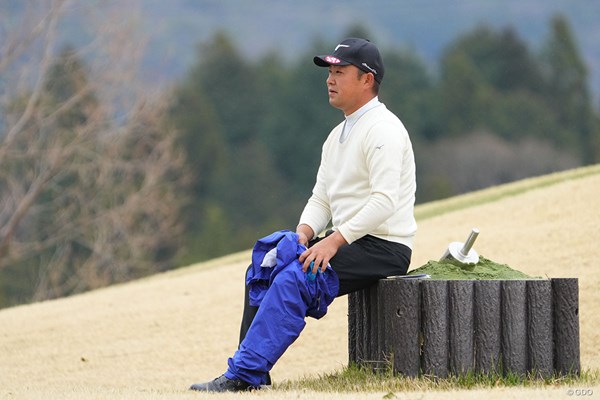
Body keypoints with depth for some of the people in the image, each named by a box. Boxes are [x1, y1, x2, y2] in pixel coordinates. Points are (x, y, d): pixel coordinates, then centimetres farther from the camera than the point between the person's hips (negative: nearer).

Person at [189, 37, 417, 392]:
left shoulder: (382, 129, -13)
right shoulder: (338, 135, 19)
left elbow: (384, 201, -24)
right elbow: (321, 198, 19)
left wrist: (335, 241, -27)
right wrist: (305, 232, -3)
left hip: (383, 246, -10)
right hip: (346, 241, 10)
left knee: (292, 279, -27)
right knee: (262, 269, 4)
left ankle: (242, 375, -29)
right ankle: (252, 372, 2)